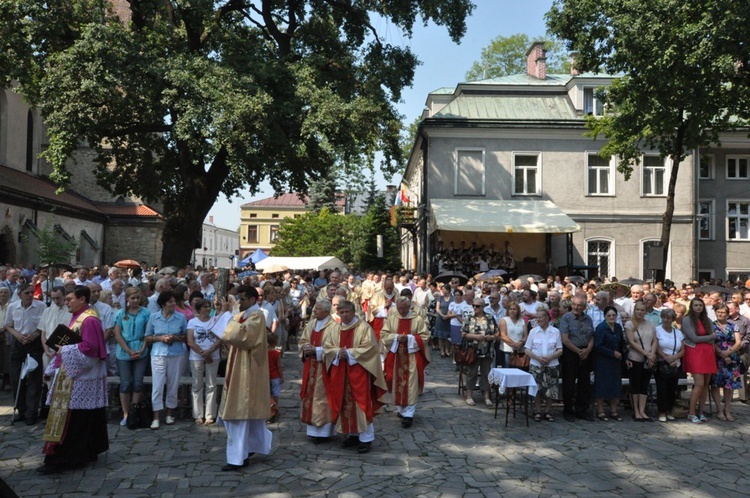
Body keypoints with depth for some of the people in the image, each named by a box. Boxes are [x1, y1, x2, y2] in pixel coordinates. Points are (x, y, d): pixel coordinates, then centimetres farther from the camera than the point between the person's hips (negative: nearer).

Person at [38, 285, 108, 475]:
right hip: (73, 375, 10)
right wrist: (61, 348, 9)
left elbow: (89, 348, -26)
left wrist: (64, 350, -17)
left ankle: (61, 459, 0)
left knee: (69, 419, -5)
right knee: (84, 419, 15)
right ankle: (86, 453, 23)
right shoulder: (78, 317, 14)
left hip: (79, 378, -10)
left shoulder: (89, 320, -18)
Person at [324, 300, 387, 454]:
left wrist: (349, 353, -18)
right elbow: (327, 347, 8)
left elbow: (369, 348, -14)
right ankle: (352, 434, 21)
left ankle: (366, 438, 1)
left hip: (359, 372, -5)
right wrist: (338, 352, -12)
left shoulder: (364, 328, -7)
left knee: (361, 404, -6)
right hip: (340, 373, 6)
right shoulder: (335, 330, 10)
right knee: (345, 403, 9)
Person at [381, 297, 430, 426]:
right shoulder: (391, 318, 2)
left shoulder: (418, 319, -4)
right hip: (396, 356, 3)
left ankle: (408, 414, -2)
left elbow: (425, 336, -4)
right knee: (398, 384, 10)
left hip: (412, 357, -3)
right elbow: (383, 334, 1)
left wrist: (409, 338, -17)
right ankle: (402, 410, 26)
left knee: (410, 385, -5)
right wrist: (396, 337, -16)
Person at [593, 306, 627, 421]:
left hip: (615, 362, 6)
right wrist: (613, 353, -16)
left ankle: (613, 411, 18)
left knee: (616, 386, 8)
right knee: (602, 386, -2)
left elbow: (621, 344, 16)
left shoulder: (618, 327, 7)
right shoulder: (601, 328, -13)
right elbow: (598, 346, -17)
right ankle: (600, 411, 9)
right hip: (602, 362, -6)